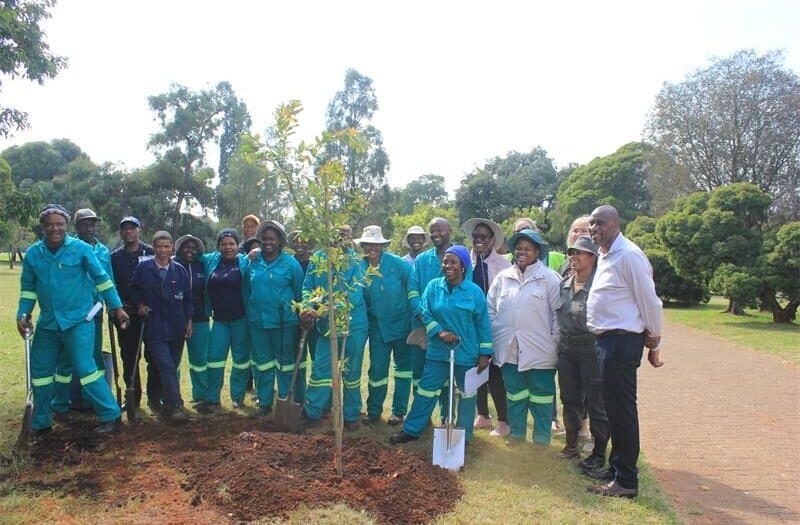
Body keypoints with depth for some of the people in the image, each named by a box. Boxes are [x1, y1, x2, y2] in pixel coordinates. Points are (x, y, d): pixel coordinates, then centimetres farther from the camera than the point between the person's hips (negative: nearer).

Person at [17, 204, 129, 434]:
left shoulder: (81, 249, -7)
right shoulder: (33, 254, 3)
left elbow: (102, 279, -1)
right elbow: (28, 288, 13)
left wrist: (117, 307, 0)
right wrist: (23, 314, 3)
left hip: (79, 322, -5)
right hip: (47, 323, 5)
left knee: (85, 369, -10)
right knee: (40, 372, 13)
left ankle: (111, 416, 0)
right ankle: (40, 423, 31)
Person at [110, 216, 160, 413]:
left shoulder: (150, 253, 1)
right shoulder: (115, 257, 10)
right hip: (125, 313, 3)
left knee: (153, 356, -2)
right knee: (129, 357, 9)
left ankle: (154, 398, 9)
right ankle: (133, 397, 20)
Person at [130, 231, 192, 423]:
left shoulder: (180, 270, 6)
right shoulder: (143, 268, 0)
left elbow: (187, 297, 10)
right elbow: (133, 290, 14)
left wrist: (188, 321, 7)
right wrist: (139, 305, -2)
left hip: (177, 327, 3)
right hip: (154, 327, -3)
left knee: (172, 368, 9)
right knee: (166, 367, -13)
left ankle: (168, 406, 21)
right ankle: (176, 407, -13)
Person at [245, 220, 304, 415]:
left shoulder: (290, 263, -4)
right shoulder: (253, 263, 6)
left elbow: (300, 293, 1)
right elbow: (247, 291, 15)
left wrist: (300, 314, -1)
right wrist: (249, 313, 13)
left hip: (284, 321, -3)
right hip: (258, 321, 4)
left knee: (285, 362, 6)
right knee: (262, 362, 12)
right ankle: (264, 401, 24)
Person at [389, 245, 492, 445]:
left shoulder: (474, 291, -6)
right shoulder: (433, 286, -2)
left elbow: (483, 324, -2)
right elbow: (425, 313, 0)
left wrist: (485, 353, -3)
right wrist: (440, 331, -16)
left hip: (466, 353, -1)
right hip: (438, 351, 1)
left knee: (466, 393, 11)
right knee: (426, 390, 6)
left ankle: (464, 434, 28)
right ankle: (411, 430, 19)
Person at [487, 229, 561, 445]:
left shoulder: (549, 278, -4)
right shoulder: (503, 277, 8)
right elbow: (491, 308, 13)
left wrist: (555, 339, -7)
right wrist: (493, 335, 6)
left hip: (539, 349, -3)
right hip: (508, 348, 4)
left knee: (541, 394, 7)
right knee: (514, 394, 14)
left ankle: (542, 438, 20)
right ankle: (516, 433, 28)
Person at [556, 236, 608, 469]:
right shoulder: (564, 284, 9)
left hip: (591, 349, -6)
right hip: (566, 347, 7)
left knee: (596, 403, 3)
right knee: (570, 399, 16)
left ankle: (599, 452, 18)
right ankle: (571, 444, 32)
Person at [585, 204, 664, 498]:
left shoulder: (628, 256, -16)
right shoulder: (605, 255, 14)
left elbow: (650, 301, -14)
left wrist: (653, 344, -6)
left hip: (622, 341, -9)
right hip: (607, 341, 10)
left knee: (622, 410, -2)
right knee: (613, 407, 17)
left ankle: (626, 481, 10)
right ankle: (617, 467, 31)